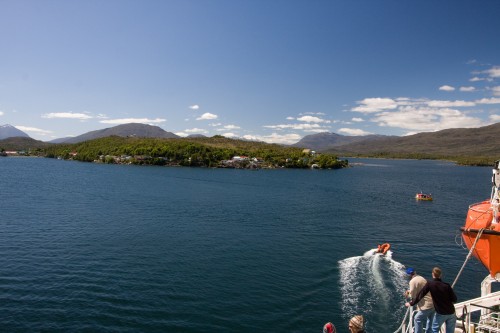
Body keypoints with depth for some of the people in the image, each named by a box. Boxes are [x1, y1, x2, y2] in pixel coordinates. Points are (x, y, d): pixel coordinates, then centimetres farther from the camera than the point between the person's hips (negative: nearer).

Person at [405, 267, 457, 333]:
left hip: (440, 313, -2)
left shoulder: (430, 284, -12)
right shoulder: (446, 285, -9)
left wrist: (411, 303, 3)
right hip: (451, 313, 2)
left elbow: (420, 294, -7)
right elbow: (454, 299, -6)